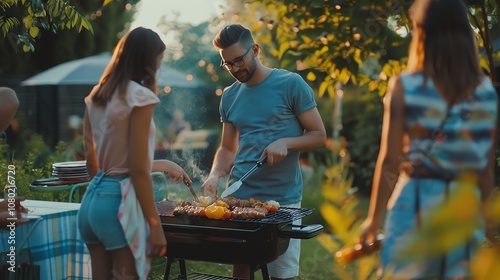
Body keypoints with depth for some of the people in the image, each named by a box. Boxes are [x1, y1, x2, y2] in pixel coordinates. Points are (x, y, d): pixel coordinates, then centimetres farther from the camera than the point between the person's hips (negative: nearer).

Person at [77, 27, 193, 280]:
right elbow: (138, 171, -15)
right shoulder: (139, 96, -13)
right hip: (119, 202, -8)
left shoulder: (95, 96, 10)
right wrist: (155, 225, -10)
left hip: (92, 199, 8)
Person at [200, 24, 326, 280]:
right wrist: (215, 175, -6)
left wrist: (285, 143, -19)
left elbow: (319, 135, -2)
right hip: (238, 196, 4)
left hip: (282, 198, -4)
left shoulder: (290, 84, -4)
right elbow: (228, 149, 14)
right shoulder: (229, 96, 10)